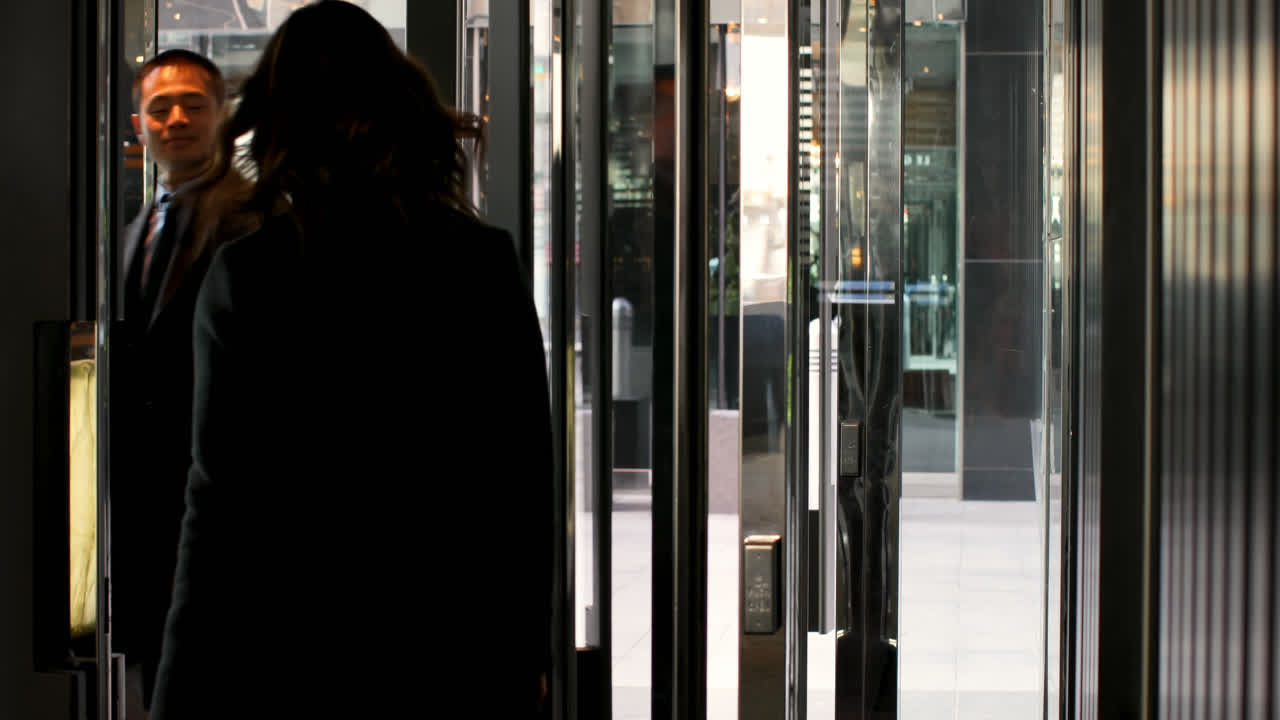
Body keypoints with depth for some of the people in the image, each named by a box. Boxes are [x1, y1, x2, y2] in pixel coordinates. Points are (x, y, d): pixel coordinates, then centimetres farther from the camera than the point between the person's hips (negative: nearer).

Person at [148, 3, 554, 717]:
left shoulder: (244, 276, -9)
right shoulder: (488, 261, -2)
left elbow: (222, 505, -10)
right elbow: (530, 479, 2)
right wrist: (528, 655, 12)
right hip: (458, 655, 2)